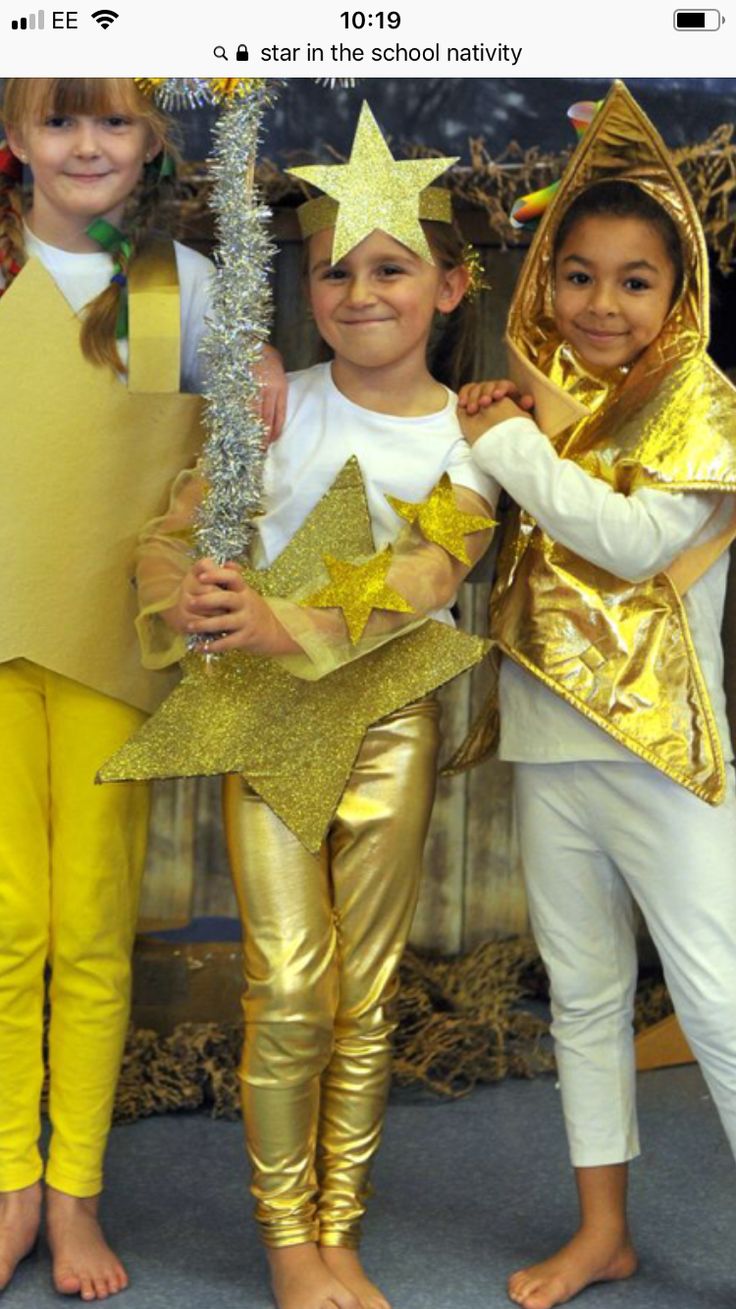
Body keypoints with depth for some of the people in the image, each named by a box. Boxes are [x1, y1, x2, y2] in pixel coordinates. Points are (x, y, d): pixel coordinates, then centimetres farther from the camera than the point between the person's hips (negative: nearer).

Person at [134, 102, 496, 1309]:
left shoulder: (471, 436, -1)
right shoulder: (278, 402, -3)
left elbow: (424, 577, -17)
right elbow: (173, 532, -7)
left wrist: (284, 626, -33)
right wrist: (193, 599, -31)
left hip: (389, 713, 2)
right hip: (265, 707, -1)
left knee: (367, 994, 8)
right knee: (290, 992, -6)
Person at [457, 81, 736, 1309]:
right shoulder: (538, 403, 10)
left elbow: (637, 536, -20)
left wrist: (511, 441, -13)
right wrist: (506, 419, -3)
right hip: (546, 744, 6)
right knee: (583, 992, 15)